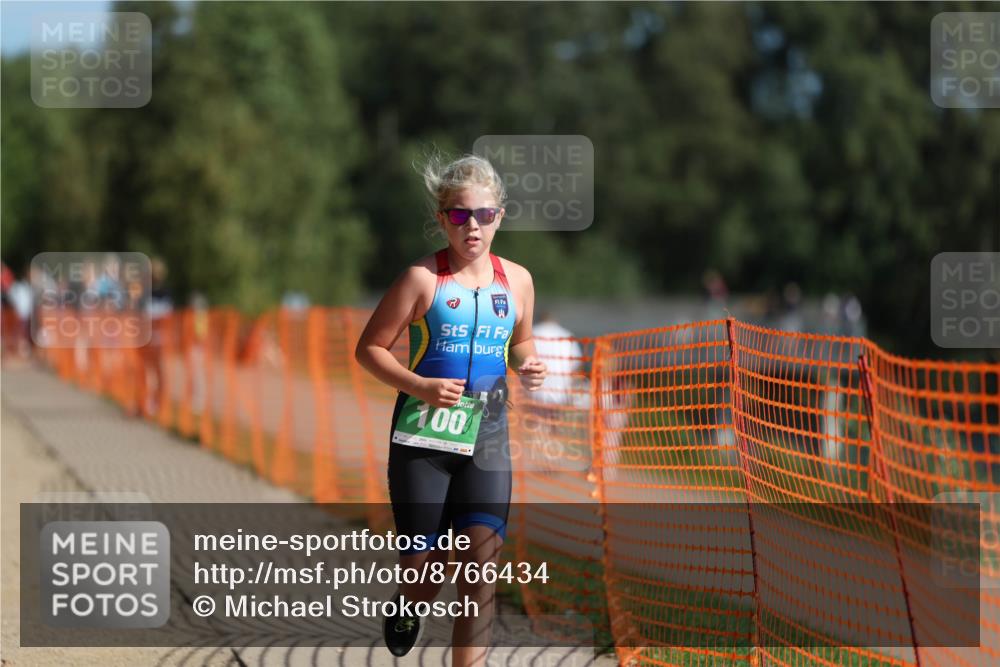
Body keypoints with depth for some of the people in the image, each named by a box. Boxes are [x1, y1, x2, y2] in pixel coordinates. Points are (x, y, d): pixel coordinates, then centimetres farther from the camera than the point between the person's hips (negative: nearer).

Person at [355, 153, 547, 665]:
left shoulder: (516, 280, 5)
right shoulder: (423, 278, -8)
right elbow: (369, 348, -5)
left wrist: (526, 366, 0)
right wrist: (420, 386, -20)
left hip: (487, 435, 3)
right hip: (423, 434, -3)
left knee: (482, 567, -11)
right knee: (425, 569, 3)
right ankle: (407, 607, 40)